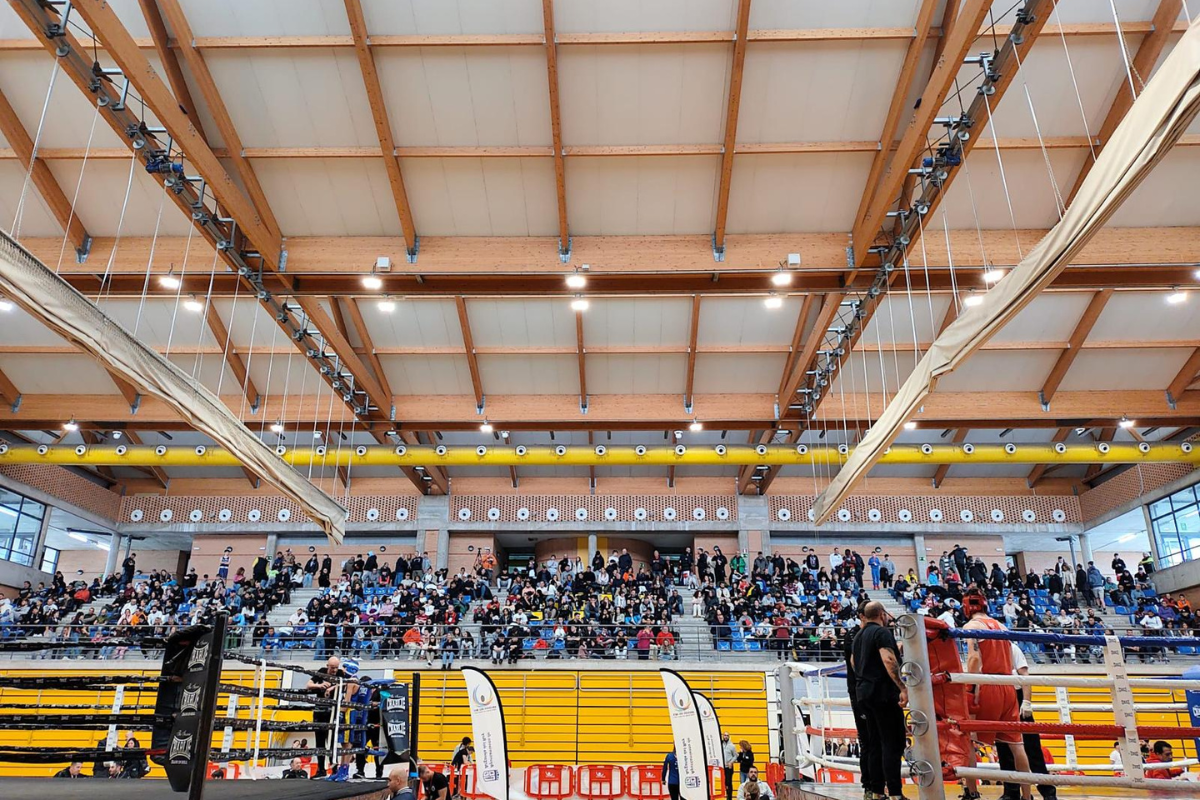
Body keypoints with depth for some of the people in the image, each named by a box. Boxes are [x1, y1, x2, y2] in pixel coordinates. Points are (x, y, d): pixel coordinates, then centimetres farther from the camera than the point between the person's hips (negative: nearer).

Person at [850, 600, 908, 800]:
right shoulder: (882, 632, -11)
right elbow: (888, 660, -25)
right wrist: (902, 688, -27)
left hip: (864, 692, 9)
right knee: (893, 742, -6)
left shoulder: (859, 636, 16)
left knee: (877, 741, 13)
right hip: (883, 691, -9)